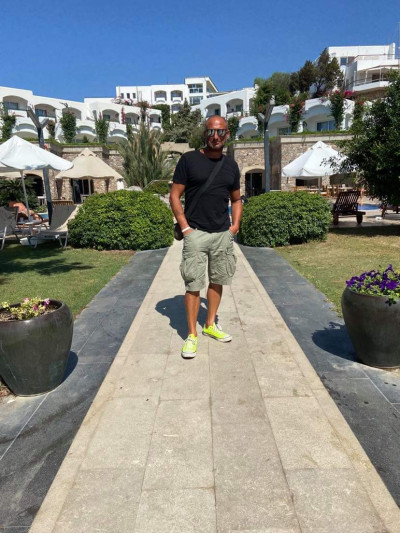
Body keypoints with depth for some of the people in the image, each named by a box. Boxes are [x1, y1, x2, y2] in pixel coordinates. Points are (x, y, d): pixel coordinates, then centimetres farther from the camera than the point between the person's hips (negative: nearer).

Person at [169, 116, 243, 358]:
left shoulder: (231, 165, 11)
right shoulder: (189, 159, -2)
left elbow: (236, 199, 20)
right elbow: (175, 195, -3)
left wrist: (236, 225, 6)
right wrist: (185, 227, -10)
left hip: (223, 234, 5)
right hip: (196, 233, -4)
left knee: (217, 281, 12)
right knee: (194, 285, -4)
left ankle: (210, 324, 28)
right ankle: (192, 335, 8)